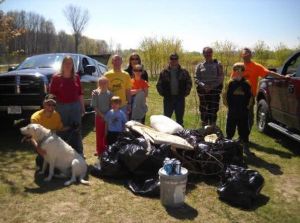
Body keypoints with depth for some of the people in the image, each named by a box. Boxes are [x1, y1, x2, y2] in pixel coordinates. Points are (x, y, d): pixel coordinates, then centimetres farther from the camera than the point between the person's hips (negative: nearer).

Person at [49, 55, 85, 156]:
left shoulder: (76, 77, 6)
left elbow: (80, 93, 9)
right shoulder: (56, 78, -2)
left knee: (77, 130, 8)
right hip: (62, 107, -2)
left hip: (75, 106, 2)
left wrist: (82, 107, 8)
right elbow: (52, 94, -1)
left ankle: (79, 154, 18)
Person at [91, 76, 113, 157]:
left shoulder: (109, 93, -2)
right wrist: (101, 115, -14)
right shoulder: (95, 93, -8)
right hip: (99, 116, -2)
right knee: (99, 134, 6)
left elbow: (111, 105, 2)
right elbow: (95, 106, -9)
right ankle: (99, 150, 18)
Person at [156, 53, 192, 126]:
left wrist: (185, 93, 0)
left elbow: (189, 83, 8)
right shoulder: (164, 72, 4)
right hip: (168, 99, 0)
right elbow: (159, 85, 6)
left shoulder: (184, 72, 5)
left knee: (179, 118, 9)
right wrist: (163, 93, -1)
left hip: (180, 98, 1)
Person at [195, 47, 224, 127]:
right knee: (203, 110, 6)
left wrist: (212, 86, -13)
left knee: (213, 110, -5)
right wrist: (203, 85, -15)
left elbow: (221, 78, 0)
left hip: (214, 90, -2)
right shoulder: (200, 65, 10)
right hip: (203, 90, 2)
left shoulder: (218, 64, 6)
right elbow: (196, 79, 4)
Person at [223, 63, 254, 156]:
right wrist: (228, 105, -2)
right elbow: (224, 96, 1)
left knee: (244, 130, 8)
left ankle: (245, 147, 20)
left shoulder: (246, 84, 3)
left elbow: (251, 97, 11)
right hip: (232, 112, -1)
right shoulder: (230, 83, -1)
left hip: (243, 112, 1)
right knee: (230, 130, 7)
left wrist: (248, 106, 3)